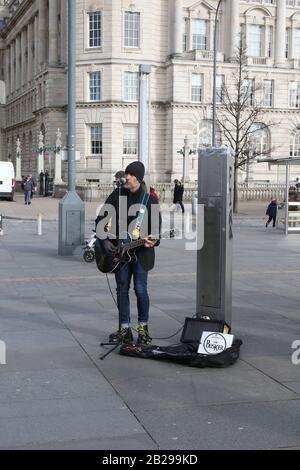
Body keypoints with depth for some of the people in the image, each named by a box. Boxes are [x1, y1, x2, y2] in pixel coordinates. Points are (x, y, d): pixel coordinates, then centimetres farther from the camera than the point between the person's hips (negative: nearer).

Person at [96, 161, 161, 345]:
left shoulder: (150, 200, -3)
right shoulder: (117, 195, 3)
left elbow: (157, 226, -2)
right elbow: (101, 219, 5)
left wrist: (153, 241, -22)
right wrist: (105, 241, -5)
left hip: (141, 252, -3)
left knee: (141, 290, -3)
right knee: (122, 290, 6)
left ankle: (143, 328, 16)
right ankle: (125, 330, 16)